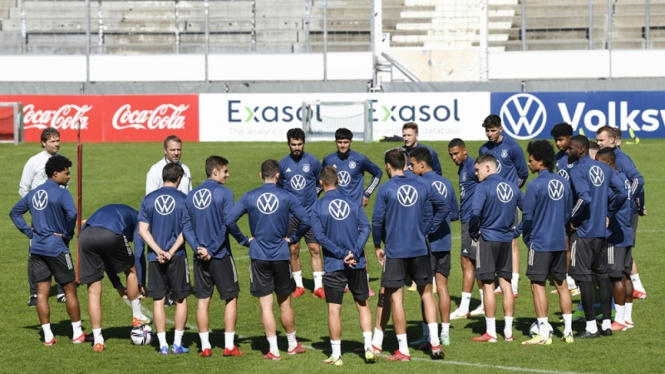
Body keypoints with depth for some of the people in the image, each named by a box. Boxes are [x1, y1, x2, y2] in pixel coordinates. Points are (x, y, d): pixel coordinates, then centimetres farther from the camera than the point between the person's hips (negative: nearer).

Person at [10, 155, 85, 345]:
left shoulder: (33, 193, 10)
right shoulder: (61, 193, -12)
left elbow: (15, 213, 17)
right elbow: (71, 213, -28)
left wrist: (29, 232, 11)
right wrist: (67, 234, -12)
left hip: (37, 248, 6)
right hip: (56, 247, -6)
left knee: (42, 292, 5)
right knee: (70, 290, 5)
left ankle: (47, 336, 5)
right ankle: (77, 333, 9)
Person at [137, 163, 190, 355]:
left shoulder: (149, 199, 2)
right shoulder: (183, 199, -5)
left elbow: (143, 230, -3)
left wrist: (158, 251, -9)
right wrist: (172, 251, -11)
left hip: (155, 257, 2)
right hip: (177, 256, -2)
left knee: (158, 300, 7)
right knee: (181, 299, 10)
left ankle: (163, 344, 6)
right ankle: (178, 343, 9)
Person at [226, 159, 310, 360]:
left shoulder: (249, 197, -2)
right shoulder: (286, 197, -4)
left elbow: (229, 221, -6)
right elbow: (305, 220, -9)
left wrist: (245, 239, 5)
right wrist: (292, 238, 4)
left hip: (258, 256, 0)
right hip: (280, 255, 0)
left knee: (266, 305, 3)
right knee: (285, 303, 14)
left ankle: (273, 349, 1)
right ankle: (292, 345, 24)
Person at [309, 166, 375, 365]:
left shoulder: (317, 207, -4)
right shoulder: (353, 201, 3)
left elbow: (320, 235, -12)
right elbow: (365, 228, -6)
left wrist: (341, 254, -11)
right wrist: (354, 252, -12)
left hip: (333, 265, -2)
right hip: (357, 263, 2)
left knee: (334, 309, 3)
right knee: (362, 304, 14)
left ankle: (336, 354, 5)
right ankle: (369, 347, 8)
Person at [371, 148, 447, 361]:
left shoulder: (385, 189, -8)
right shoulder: (421, 186, 4)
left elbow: (377, 220, -8)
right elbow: (443, 209, 8)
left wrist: (377, 246, 5)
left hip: (395, 251, -4)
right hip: (420, 249, 4)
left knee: (396, 298, 2)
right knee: (426, 293, 16)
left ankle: (403, 350, 2)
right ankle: (435, 343, 8)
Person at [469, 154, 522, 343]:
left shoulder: (483, 187, -11)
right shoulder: (512, 187, 7)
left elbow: (475, 212, -21)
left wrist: (473, 232, -6)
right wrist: (516, 230, 17)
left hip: (487, 237, -5)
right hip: (506, 239, 6)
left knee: (488, 285, 0)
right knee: (505, 284, 11)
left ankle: (490, 332, 1)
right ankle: (508, 330, 12)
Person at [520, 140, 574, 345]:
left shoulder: (535, 185, -14)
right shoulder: (563, 182, 6)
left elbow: (527, 216, -10)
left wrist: (527, 238, 5)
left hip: (540, 243, -6)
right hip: (560, 242, 7)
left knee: (537, 285, -2)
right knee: (561, 284, 13)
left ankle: (544, 333, -5)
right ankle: (568, 330, 14)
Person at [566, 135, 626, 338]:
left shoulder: (577, 171, -13)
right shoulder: (604, 169, 9)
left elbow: (584, 198, -26)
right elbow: (621, 194, 8)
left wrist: (573, 219, -13)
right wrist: (608, 214, 14)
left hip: (583, 232, -7)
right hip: (601, 231, 7)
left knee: (583, 276, -2)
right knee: (602, 274, 13)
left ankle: (591, 327, -2)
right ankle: (607, 323, 14)